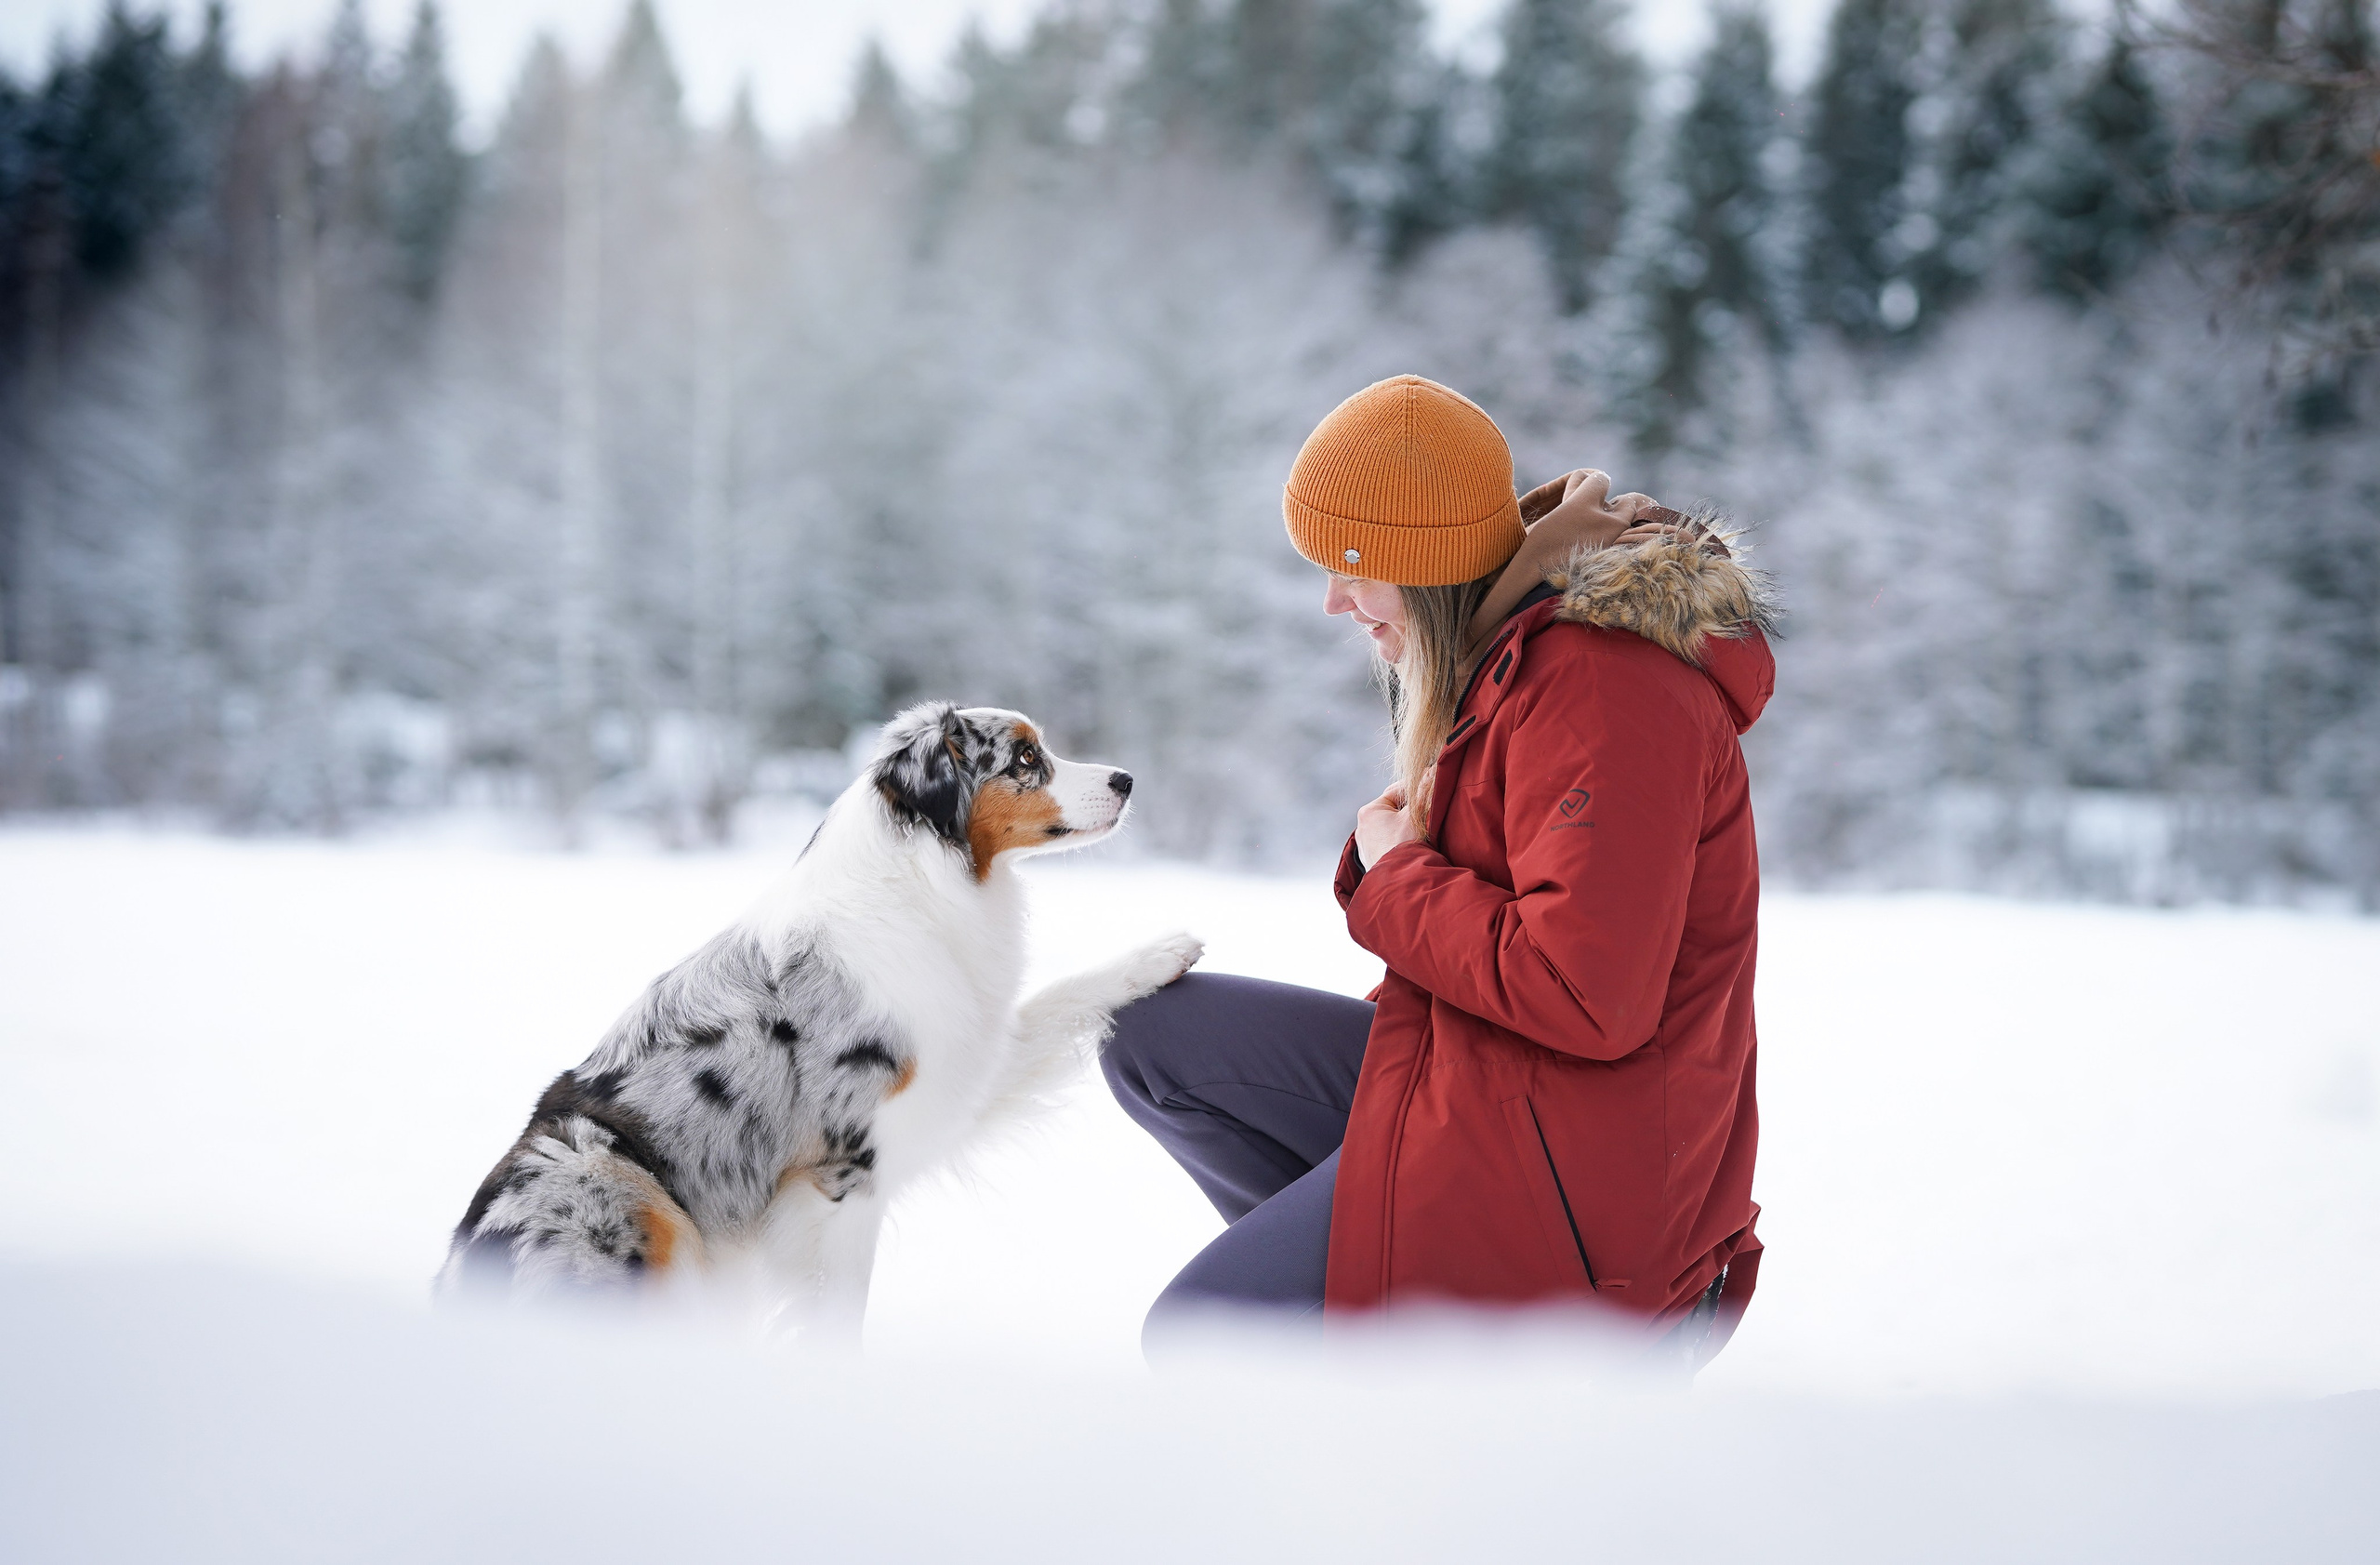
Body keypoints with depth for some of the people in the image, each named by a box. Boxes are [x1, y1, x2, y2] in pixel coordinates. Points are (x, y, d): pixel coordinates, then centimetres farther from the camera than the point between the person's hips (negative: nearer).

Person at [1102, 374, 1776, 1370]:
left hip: (1573, 1162, -11)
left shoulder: (1603, 692, -22)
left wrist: (1397, 879, -14)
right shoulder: (1523, 655, 11)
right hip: (1479, 1081, 11)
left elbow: (1588, 997, -28)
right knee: (1152, 1035, 7)